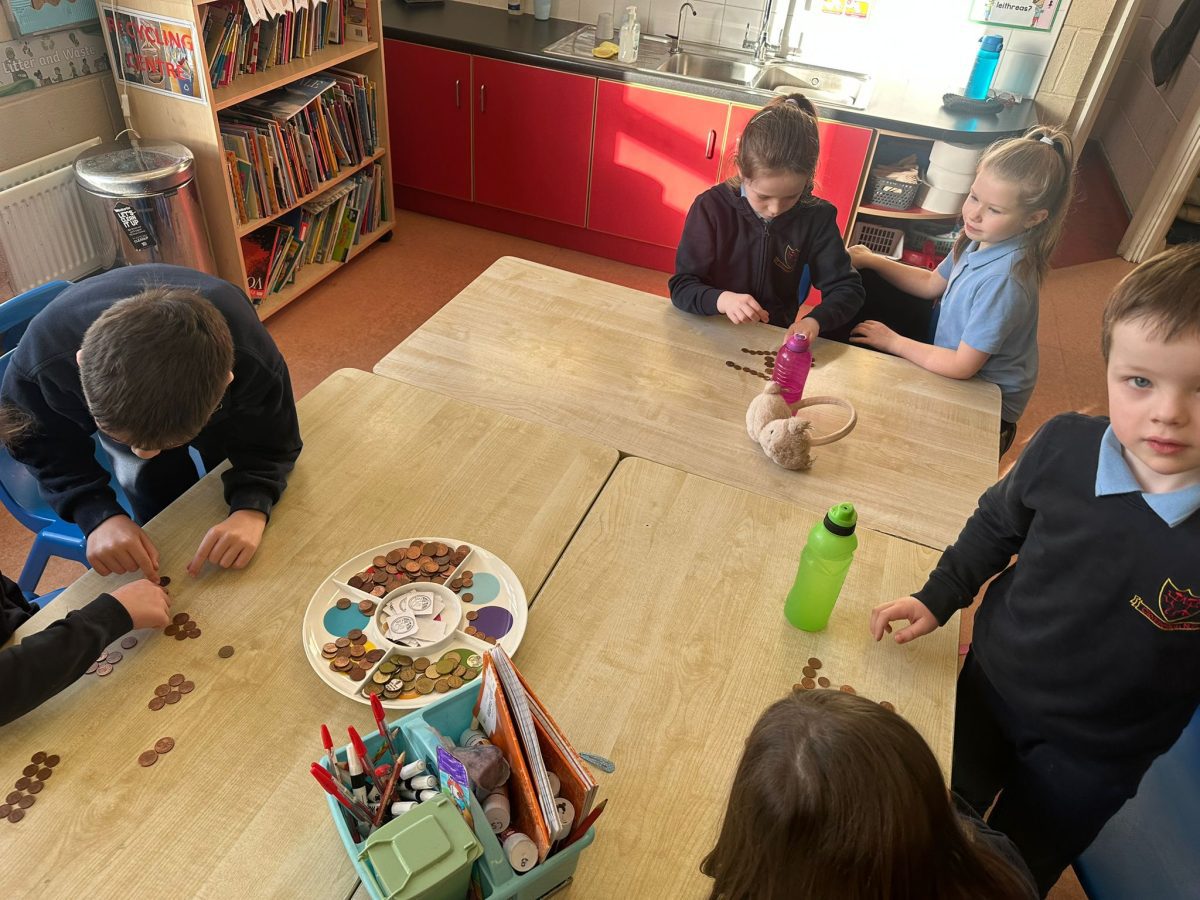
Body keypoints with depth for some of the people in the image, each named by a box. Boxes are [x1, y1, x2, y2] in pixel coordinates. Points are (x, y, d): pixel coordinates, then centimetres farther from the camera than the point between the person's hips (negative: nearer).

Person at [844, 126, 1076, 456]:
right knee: (865, 284, 6)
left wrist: (894, 342, -19)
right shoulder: (982, 238, -11)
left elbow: (962, 366, -30)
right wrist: (872, 260, -1)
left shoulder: (1003, 280, -35)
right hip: (946, 335, 8)